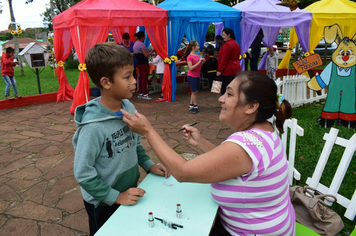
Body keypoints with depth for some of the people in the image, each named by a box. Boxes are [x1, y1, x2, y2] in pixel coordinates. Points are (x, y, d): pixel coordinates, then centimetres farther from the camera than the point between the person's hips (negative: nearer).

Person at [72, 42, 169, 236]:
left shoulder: (129, 107, -10)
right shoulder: (93, 126, -29)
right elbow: (83, 174, -22)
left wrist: (148, 165, -3)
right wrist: (115, 197, -19)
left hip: (129, 194, 6)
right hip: (104, 204, -6)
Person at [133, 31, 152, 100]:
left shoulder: (135, 44, 15)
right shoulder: (141, 44, -16)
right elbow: (146, 55, -21)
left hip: (138, 63, 10)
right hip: (144, 63, -10)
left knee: (141, 78, 13)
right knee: (145, 79, -5)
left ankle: (140, 93, 17)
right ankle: (145, 94, -1)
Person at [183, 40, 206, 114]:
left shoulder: (198, 55, 8)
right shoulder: (189, 57, -15)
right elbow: (191, 68, -22)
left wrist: (202, 62, -3)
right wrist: (199, 62, -22)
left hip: (197, 76, 8)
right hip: (191, 76, -8)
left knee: (195, 91, 12)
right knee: (194, 92, -2)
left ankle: (191, 105, 21)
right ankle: (195, 106, 8)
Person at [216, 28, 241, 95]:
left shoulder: (227, 44, -15)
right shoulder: (236, 44, 16)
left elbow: (224, 59, -19)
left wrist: (219, 70, -15)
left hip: (227, 71, -10)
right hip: (236, 70, 10)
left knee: (224, 90, -5)